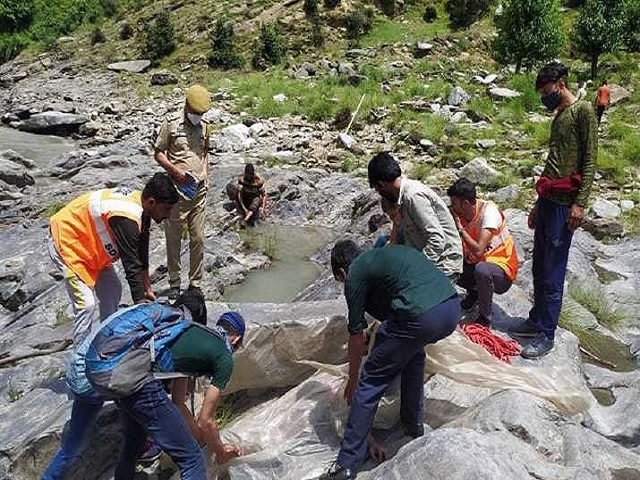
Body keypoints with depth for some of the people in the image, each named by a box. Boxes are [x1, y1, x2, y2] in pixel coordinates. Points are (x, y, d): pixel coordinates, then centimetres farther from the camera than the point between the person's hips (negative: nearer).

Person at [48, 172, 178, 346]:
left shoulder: (139, 202, -6)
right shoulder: (126, 218, -34)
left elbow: (141, 253, 5)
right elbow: (131, 266, -29)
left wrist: (147, 288, 10)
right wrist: (141, 304, -21)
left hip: (86, 239, 10)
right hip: (66, 241, -10)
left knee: (112, 291, 12)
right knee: (86, 304, -16)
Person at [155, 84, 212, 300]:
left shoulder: (204, 127, 11)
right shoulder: (171, 124, -2)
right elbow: (158, 154, 0)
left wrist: (206, 177, 11)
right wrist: (176, 171, -15)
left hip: (199, 191, 4)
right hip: (177, 190, -4)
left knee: (198, 239, 7)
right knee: (173, 238, 4)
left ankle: (196, 283, 18)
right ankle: (174, 283, 16)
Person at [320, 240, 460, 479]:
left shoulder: (355, 274, 9)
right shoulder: (387, 252, 30)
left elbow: (356, 336, 13)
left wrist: (352, 379, 27)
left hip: (421, 317, -8)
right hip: (453, 307, 8)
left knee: (371, 382, 7)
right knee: (412, 349, 36)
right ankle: (414, 423, 42)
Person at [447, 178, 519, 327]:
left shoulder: (489, 211, -23)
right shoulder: (460, 213, -5)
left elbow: (478, 250, -31)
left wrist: (460, 228, -24)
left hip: (502, 269, -7)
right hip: (475, 263, 7)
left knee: (481, 270, -37)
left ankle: (485, 318, -14)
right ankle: (473, 292, 16)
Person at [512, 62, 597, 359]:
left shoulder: (583, 111, -5)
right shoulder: (559, 117, 21)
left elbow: (590, 160, -12)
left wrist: (580, 203, -18)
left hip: (564, 203, -9)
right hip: (547, 200, 9)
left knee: (552, 272, -5)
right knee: (539, 267, 13)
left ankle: (546, 335, 2)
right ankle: (536, 320, 23)